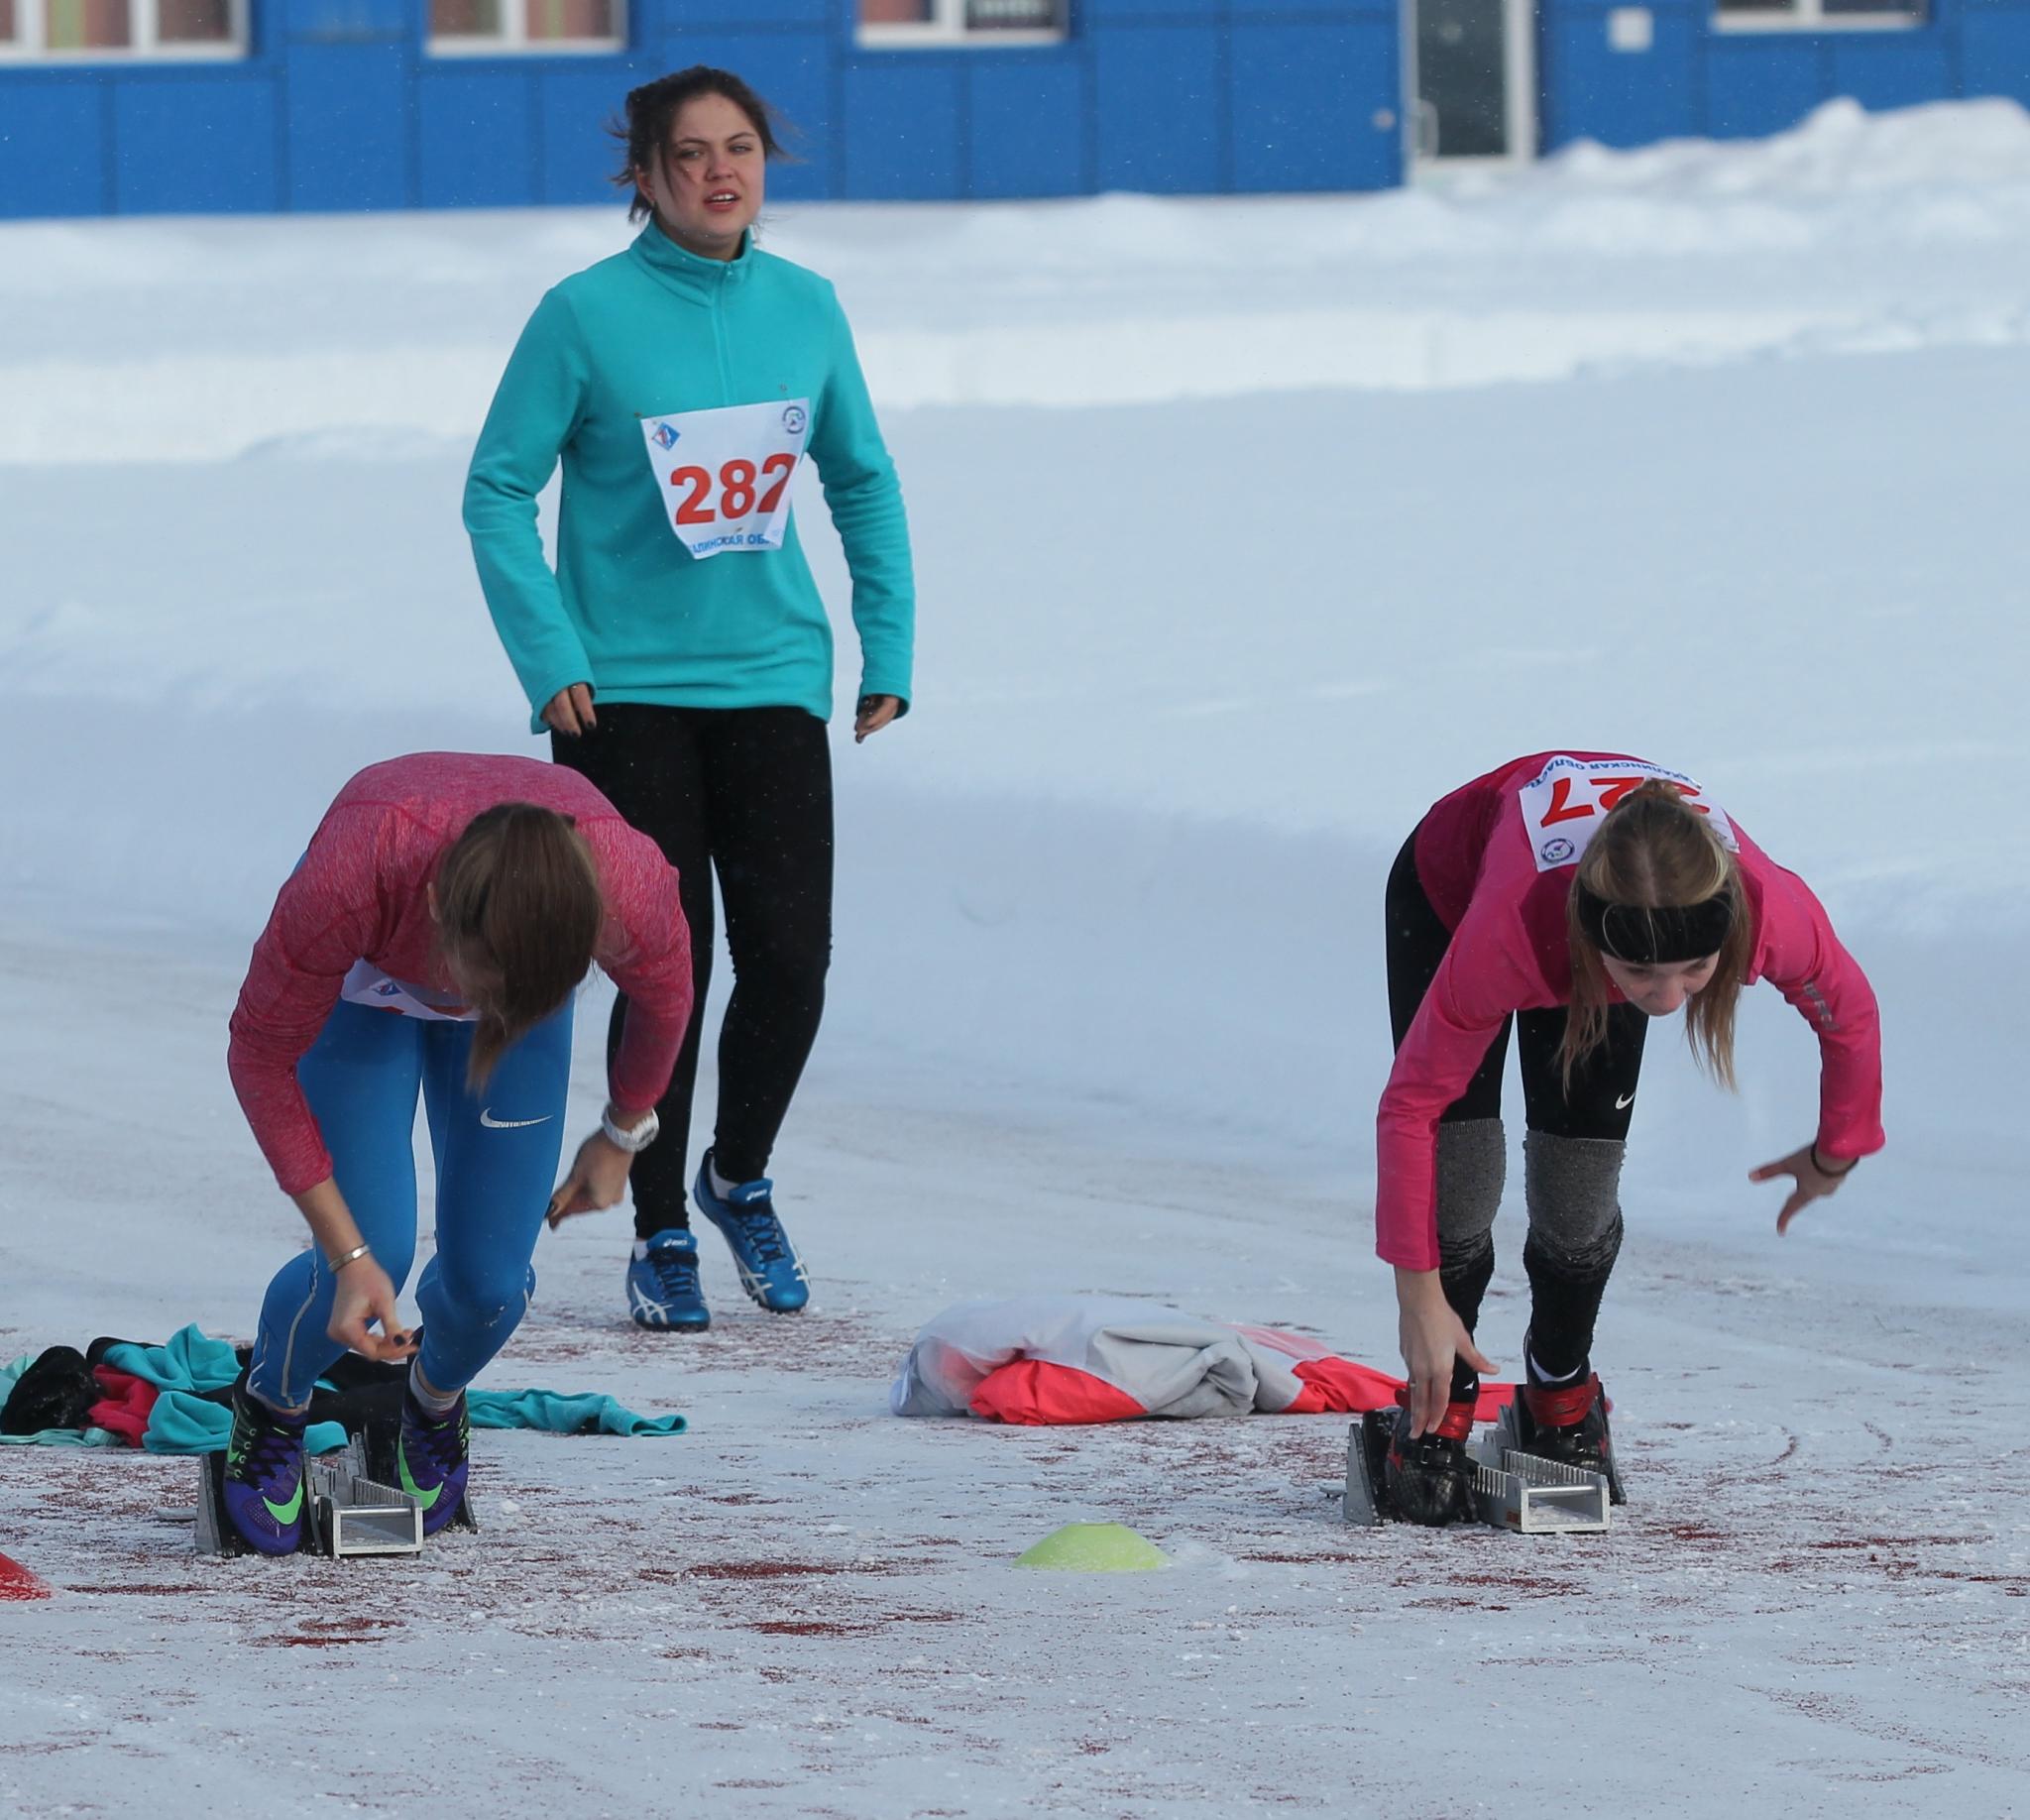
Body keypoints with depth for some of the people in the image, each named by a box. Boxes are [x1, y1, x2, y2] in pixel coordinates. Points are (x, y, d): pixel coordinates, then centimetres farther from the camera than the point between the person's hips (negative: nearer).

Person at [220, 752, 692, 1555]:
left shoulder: (630, 887, -40)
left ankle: (435, 1401, 30)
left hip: (522, 959, 2)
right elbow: (262, 1052, -26)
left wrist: (623, 1136, 5)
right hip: (362, 979, -2)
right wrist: (348, 1258, -28)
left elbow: (664, 996, -12)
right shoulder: (348, 881, -45)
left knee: (491, 1279, -7)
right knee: (376, 1251, -16)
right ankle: (271, 1407, 17)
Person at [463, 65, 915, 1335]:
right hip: (627, 693, -3)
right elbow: (500, 490, -5)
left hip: (772, 680, 3)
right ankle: (661, 1237, 14)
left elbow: (864, 481, 15)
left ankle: (741, 1177, 26)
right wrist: (551, 660, -11)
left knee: (791, 955, -1)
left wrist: (888, 647, 9)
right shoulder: (588, 315, -8)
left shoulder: (804, 308, 4)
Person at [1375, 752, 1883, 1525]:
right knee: (1459, 1179, -12)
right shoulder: (1510, 932, -48)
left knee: (1579, 1192, -3)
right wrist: (1420, 1299, -31)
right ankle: (1438, 1408, 10)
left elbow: (1848, 1012, -16)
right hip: (1447, 893, -2)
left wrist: (1835, 1155, 2)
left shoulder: (1772, 913, -41)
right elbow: (1411, 1105, -34)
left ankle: (1563, 1395, 23)